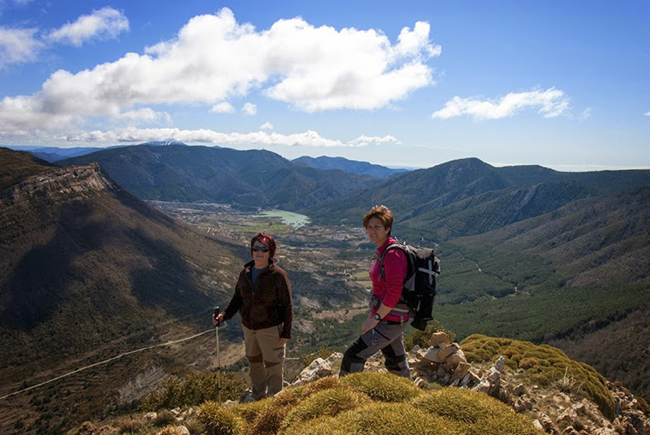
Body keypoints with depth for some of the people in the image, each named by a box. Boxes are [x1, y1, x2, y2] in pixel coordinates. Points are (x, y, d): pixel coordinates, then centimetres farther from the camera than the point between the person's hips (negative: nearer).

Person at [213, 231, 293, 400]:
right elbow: (238, 297, 8)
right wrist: (224, 315, -7)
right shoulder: (245, 273, -3)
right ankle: (258, 396, 48)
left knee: (273, 367, 8)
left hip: (270, 329, -6)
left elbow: (287, 306, -15)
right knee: (254, 363, 24)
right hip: (249, 327, 6)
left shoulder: (278, 275, -19)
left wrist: (286, 334, -14)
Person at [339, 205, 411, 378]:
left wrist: (376, 318, -19)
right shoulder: (384, 250, 7)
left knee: (353, 356, -5)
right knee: (397, 363, 24)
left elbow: (394, 292, -26)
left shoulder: (392, 254, -23)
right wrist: (374, 312, 17)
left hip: (389, 320, -10)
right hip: (393, 318, 10)